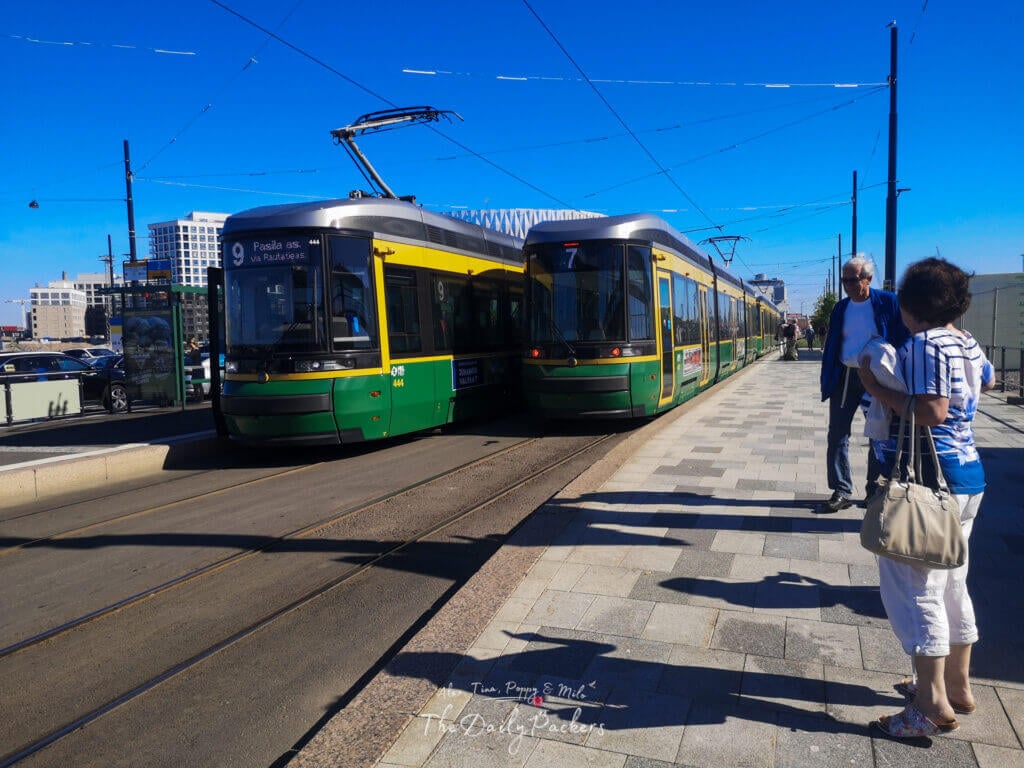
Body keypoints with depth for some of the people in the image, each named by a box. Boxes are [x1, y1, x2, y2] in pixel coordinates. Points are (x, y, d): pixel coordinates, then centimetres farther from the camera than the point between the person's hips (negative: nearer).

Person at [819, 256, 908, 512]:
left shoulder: (889, 303, -5)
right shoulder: (840, 308, 7)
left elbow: (903, 341, -5)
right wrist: (827, 381, 5)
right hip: (845, 377, 3)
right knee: (837, 434, 2)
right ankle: (841, 491, 10)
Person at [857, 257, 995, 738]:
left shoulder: (925, 344, -18)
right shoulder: (966, 344, 12)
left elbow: (931, 412, -27)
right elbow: (987, 380, 33)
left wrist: (876, 388, -18)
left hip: (927, 477, -10)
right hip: (966, 473, 10)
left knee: (914, 586, -4)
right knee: (950, 582, 18)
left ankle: (934, 705, 2)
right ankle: (957, 685, 30)